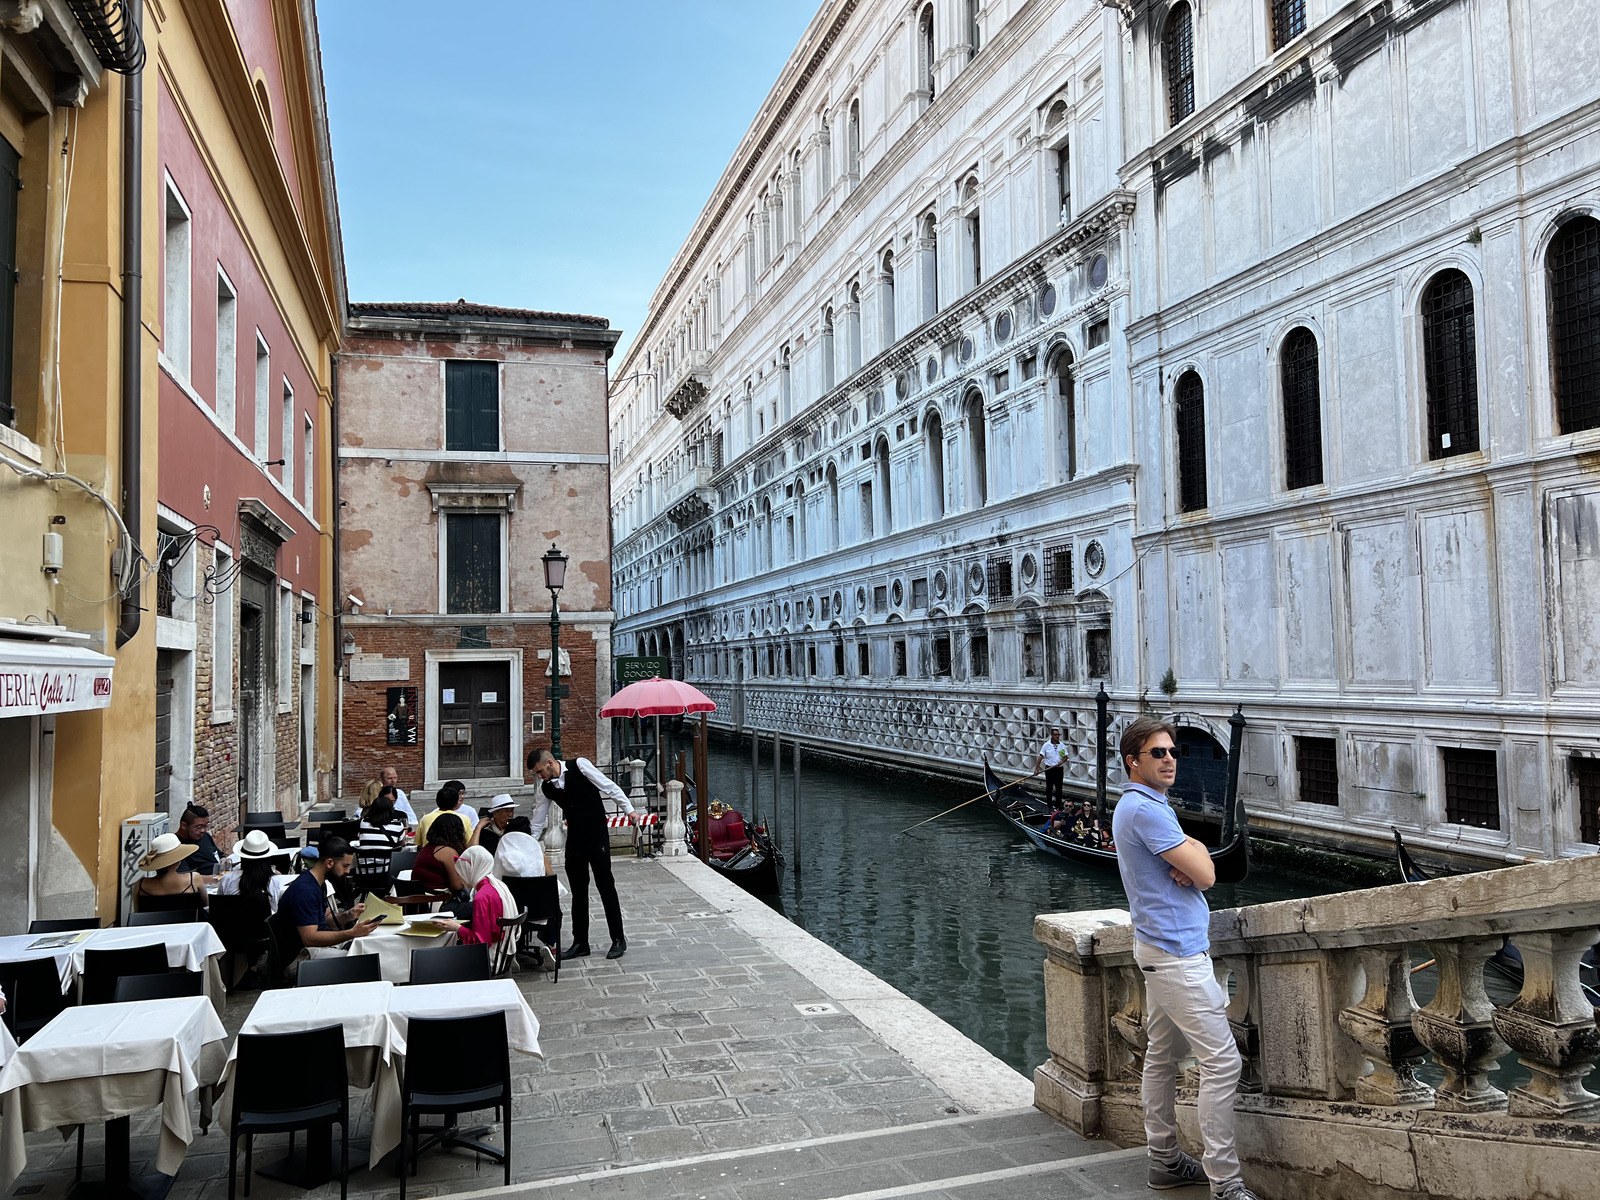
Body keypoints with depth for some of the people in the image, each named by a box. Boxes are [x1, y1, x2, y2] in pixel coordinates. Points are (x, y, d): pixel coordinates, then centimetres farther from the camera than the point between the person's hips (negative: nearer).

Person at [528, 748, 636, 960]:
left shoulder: (579, 766, -14)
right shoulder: (545, 787, 2)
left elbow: (609, 786, -10)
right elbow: (538, 820, 11)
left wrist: (629, 810, -11)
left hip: (597, 835, -5)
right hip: (574, 838, 5)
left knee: (606, 886, -1)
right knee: (578, 891, 9)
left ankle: (618, 940, 8)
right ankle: (580, 943, 18)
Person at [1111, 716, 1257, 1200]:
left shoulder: (1147, 805, 15)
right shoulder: (1144, 809, -19)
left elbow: (1195, 869, 13)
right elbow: (1206, 873, -19)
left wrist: (1185, 862, -10)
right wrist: (1196, 852, 2)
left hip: (1161, 947, 11)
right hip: (1176, 951, -11)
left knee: (1162, 1054, 16)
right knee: (1222, 1060, -9)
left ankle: (1164, 1159, 25)